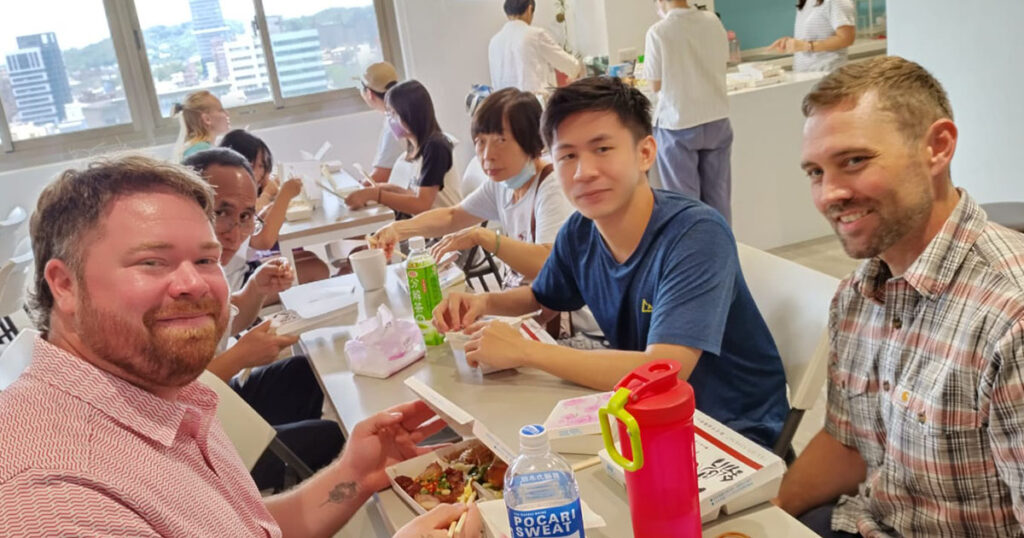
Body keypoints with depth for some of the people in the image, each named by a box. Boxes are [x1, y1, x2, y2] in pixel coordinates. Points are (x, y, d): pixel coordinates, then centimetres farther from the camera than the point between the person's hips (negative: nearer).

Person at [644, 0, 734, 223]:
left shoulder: (658, 32, -15)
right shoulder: (713, 21, -1)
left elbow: (656, 85, -8)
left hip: (678, 125, -4)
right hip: (717, 120, 4)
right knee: (718, 197, 12)